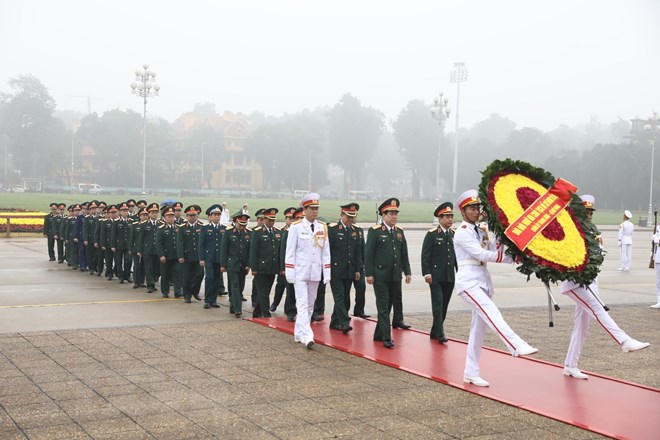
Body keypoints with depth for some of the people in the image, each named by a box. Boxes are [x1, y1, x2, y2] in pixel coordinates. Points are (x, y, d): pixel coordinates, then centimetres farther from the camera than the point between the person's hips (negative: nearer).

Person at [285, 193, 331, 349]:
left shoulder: (323, 227, 6)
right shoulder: (296, 227, -5)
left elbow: (326, 251, 8)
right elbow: (290, 251, -5)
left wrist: (327, 273, 4)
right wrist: (289, 272, -9)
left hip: (315, 273, 5)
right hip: (300, 272, -5)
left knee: (310, 305, 10)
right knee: (302, 304, -10)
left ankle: (299, 334, 22)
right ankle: (307, 336, -17)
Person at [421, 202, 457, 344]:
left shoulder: (455, 234, 10)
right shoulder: (432, 234, -4)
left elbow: (457, 255, 16)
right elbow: (425, 255, -7)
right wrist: (426, 273, -15)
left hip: (450, 277, 5)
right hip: (436, 276, -5)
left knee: (444, 305, 8)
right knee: (438, 303, -9)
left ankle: (434, 332, 19)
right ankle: (440, 333, -9)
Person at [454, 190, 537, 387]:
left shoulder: (481, 232, 19)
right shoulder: (462, 232, -6)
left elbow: (495, 250, 8)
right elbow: (481, 254, -16)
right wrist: (511, 259, -19)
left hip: (483, 280, 8)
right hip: (468, 280, -8)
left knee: (479, 327, 6)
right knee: (491, 312, -28)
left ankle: (471, 373, 11)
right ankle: (518, 346, -45)